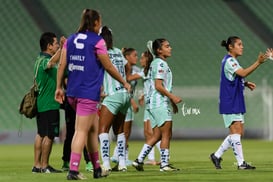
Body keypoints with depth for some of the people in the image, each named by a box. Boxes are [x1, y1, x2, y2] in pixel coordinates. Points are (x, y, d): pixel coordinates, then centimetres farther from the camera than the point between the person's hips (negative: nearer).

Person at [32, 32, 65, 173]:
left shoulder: (40, 59, 14)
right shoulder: (45, 60, -16)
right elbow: (51, 62, -42)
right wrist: (61, 48, -53)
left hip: (41, 103, 10)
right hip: (50, 104, -10)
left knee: (41, 134, 12)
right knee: (49, 135, -4)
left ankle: (37, 165, 14)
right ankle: (44, 166, 0)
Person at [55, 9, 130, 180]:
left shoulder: (71, 39, 10)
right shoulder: (97, 41, -8)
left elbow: (62, 65, 7)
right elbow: (108, 67, -3)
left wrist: (59, 87, 14)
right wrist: (124, 82, 9)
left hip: (73, 92, 7)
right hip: (88, 93, -7)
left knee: (94, 128, 18)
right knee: (82, 131, -6)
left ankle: (97, 168, 24)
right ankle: (73, 170, -11)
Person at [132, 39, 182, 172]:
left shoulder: (156, 63, 19)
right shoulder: (160, 63, -11)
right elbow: (158, 86, -18)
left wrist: (172, 102, 22)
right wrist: (172, 97, -16)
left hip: (153, 104, 10)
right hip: (159, 103, -10)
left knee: (157, 135, 10)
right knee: (166, 134, -5)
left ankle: (139, 160, 8)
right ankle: (164, 164, -3)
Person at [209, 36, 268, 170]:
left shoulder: (233, 61, 18)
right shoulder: (229, 61, -14)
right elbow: (243, 73, -27)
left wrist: (245, 83, 9)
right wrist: (258, 62, -31)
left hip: (237, 103, 10)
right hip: (229, 103, -10)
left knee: (239, 132, 10)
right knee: (236, 131, -9)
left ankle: (217, 155, 17)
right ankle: (241, 163, -8)